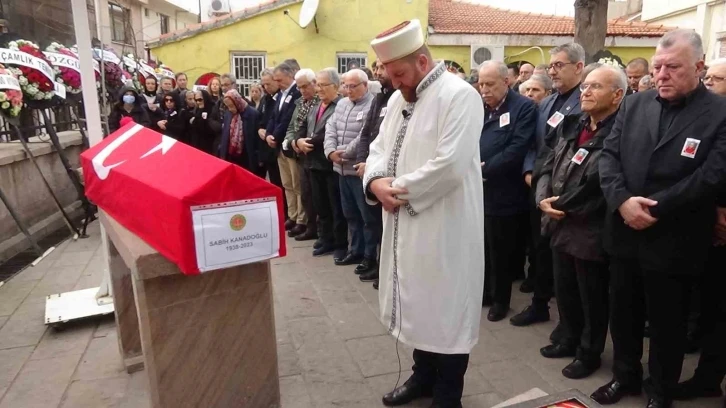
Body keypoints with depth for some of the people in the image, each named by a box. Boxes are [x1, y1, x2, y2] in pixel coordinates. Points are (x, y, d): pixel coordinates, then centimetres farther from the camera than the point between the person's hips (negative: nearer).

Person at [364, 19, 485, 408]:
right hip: (405, 225, 8)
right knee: (418, 302, 20)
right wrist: (376, 180, -7)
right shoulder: (398, 99, 13)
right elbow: (378, 148, 14)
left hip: (444, 228, -8)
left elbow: (450, 165, -23)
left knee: (445, 308, 5)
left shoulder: (459, 95, -14)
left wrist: (401, 189, -15)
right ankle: (423, 374, 40)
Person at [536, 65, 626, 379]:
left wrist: (563, 204, -15)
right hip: (561, 225, 7)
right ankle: (570, 340, 43)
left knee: (592, 298, 12)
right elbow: (549, 167, 9)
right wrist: (543, 199, -9)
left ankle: (589, 353, 33)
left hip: (591, 231, -7)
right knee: (564, 290, 21)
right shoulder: (571, 126, 7)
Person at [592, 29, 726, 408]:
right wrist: (622, 200, -16)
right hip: (624, 233, 4)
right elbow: (609, 155, 0)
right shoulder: (634, 104, 6)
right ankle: (625, 374, 39)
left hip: (673, 242, -4)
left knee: (666, 322, 13)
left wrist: (655, 209, -20)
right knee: (622, 313, 17)